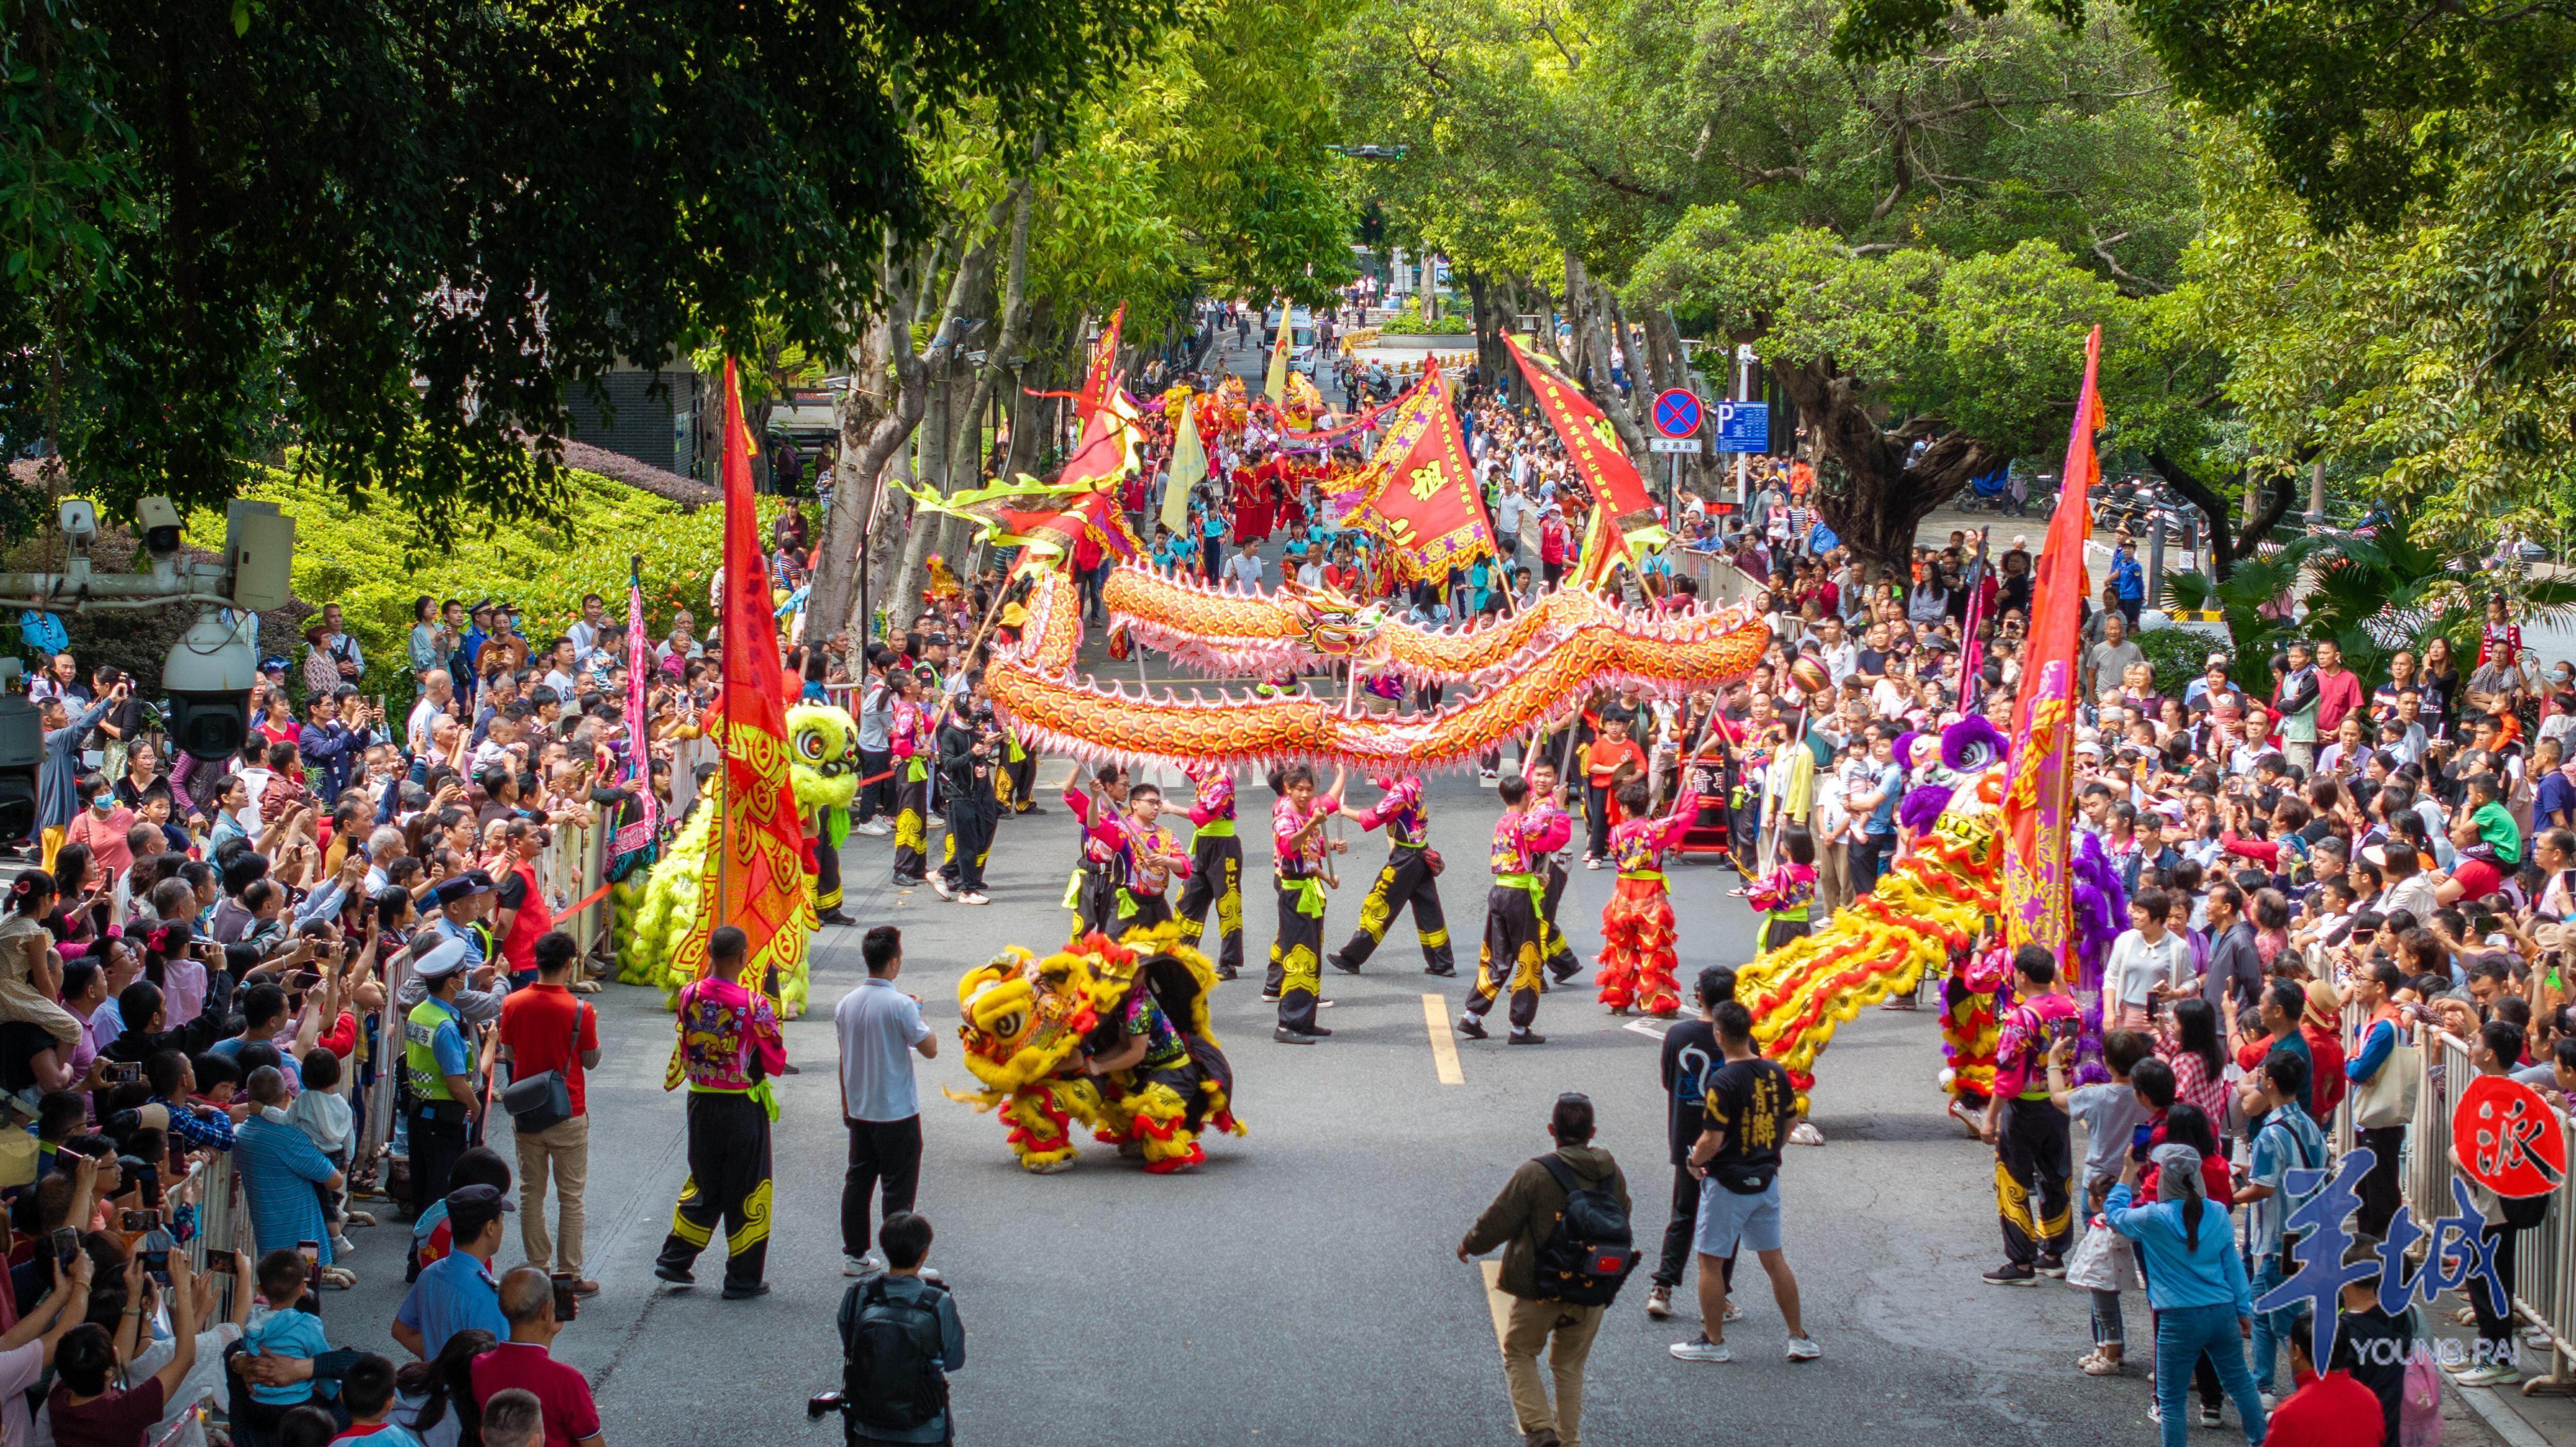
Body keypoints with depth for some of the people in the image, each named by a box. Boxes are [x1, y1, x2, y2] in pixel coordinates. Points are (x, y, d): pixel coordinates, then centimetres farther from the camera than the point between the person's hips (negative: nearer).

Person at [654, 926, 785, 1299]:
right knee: (747, 1191, 7)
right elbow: (776, 1064, -12)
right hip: (744, 1107, -4)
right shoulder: (755, 1005, -19)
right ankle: (743, 1279, 12)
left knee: (703, 1185, 21)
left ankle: (675, 1260, 22)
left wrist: (710, 970, 14)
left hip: (701, 1102, 4)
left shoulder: (689, 994, -7)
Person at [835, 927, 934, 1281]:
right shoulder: (900, 1005, -18)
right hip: (897, 1112, -6)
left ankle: (854, 1255, 20)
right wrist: (918, 1013, 4)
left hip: (859, 1111, 6)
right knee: (898, 1188, 1)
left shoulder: (846, 1004, 1)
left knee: (857, 1182, 14)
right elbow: (930, 1049, -12)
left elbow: (844, 1060, 10)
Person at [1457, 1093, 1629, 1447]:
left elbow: (1497, 1222, -9)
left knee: (1519, 1354, 15)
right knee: (1570, 1365, 20)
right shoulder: (1613, 1175, -2)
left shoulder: (1534, 1174, -17)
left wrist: (1469, 1245, 11)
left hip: (1541, 1291, -4)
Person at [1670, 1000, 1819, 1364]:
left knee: (1711, 1261, 6)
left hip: (1728, 1184, -6)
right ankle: (1799, 1338, 17)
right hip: (1766, 1180, 6)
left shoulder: (1722, 1082, -19)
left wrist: (1695, 1159, -2)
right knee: (1773, 1258, 15)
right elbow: (1789, 1125, 11)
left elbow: (1713, 1140, -22)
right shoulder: (1776, 1073, 0)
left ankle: (1714, 1341, 12)